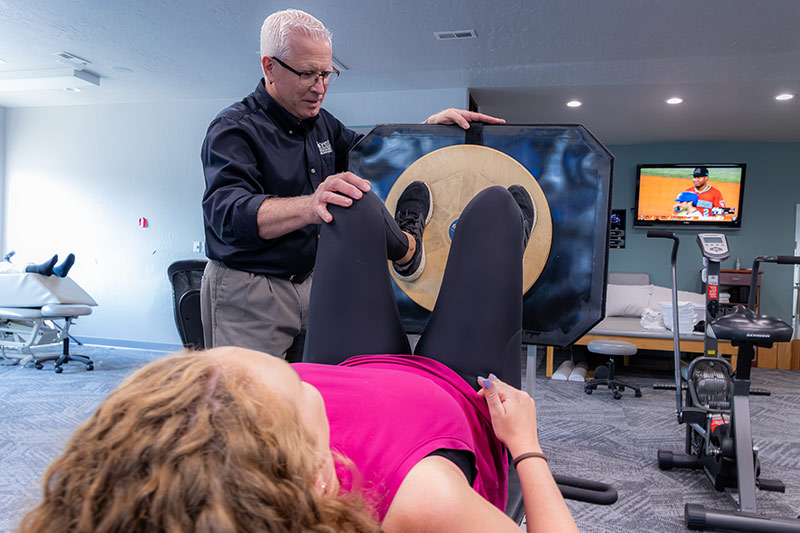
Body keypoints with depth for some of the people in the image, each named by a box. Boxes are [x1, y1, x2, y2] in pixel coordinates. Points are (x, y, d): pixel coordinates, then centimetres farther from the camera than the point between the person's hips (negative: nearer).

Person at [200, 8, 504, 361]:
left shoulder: (320, 123, 10)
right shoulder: (233, 129, -14)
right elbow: (230, 215, -31)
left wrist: (431, 125, 7)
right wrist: (309, 206, -49)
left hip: (310, 283, 7)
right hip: (246, 294, -7)